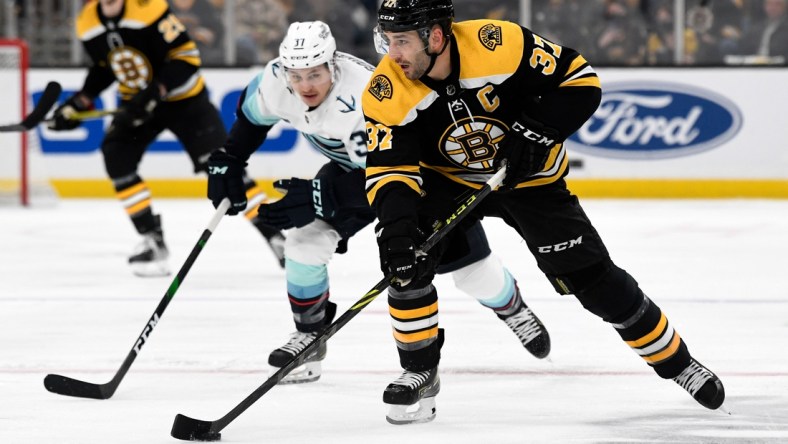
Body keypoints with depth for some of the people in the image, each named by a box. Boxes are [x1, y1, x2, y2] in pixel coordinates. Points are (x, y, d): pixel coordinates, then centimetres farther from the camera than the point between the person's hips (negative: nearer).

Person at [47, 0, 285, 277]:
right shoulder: (88, 23, -7)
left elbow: (186, 56, -26)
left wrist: (155, 93, -33)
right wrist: (81, 102, 1)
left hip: (183, 97, -5)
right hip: (137, 101, 5)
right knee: (116, 158, -14)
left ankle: (274, 235, -5)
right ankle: (153, 240, -3)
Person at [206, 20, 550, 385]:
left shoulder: (365, 98, -43)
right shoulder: (277, 80, -22)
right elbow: (252, 112, 2)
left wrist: (318, 198, -46)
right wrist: (227, 160, -1)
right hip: (352, 164, 6)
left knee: (467, 260, -1)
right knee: (305, 242, -10)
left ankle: (512, 308, 31)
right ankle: (309, 335, 10)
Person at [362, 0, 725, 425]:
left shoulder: (499, 45, -31)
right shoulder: (386, 94, -24)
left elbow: (581, 80, -20)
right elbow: (388, 168, -25)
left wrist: (538, 133, -30)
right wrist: (395, 223, -42)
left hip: (528, 175, -2)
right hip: (448, 179, 2)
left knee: (593, 278, -2)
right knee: (404, 257, -22)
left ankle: (677, 362, 17)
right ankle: (420, 372, -5)